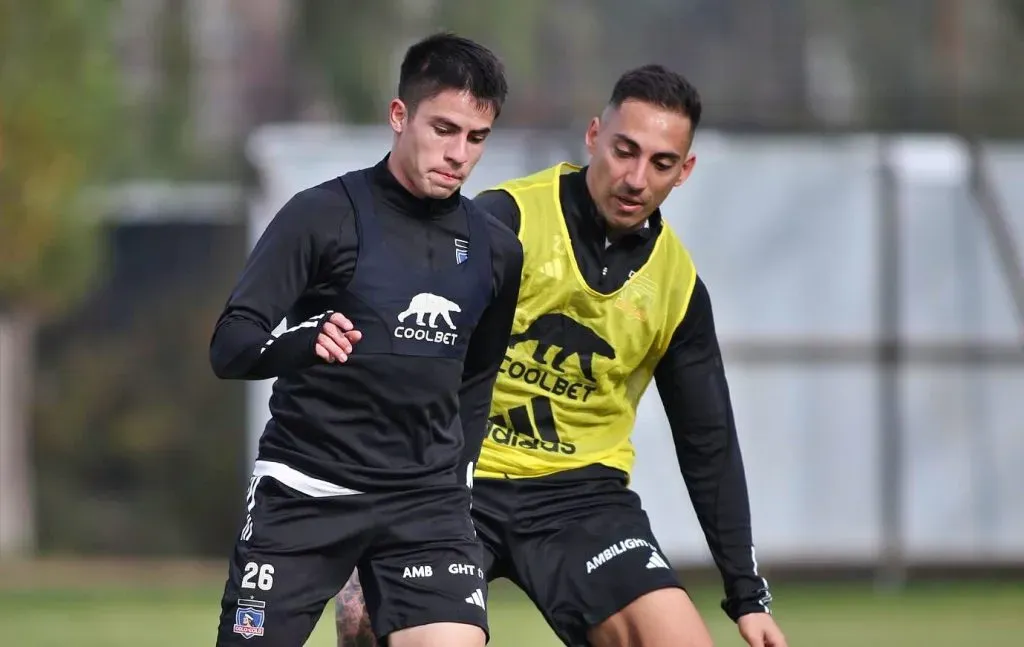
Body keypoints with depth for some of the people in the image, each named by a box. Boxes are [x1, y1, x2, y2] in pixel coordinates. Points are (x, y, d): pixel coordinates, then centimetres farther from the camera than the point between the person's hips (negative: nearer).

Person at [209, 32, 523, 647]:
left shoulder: (496, 250, 8)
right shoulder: (323, 215, -7)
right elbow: (229, 345, -13)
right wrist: (301, 344, -33)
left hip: (425, 502, 3)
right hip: (303, 494, -3)